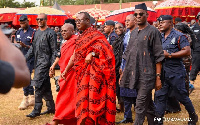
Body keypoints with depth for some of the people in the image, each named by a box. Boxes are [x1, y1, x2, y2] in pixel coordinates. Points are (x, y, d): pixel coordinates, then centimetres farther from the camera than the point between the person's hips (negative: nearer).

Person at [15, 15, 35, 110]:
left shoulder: (33, 33, -6)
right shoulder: (19, 32, 14)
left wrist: (25, 46, -23)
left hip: (29, 58, -6)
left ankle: (25, 99, -8)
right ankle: (32, 98, 22)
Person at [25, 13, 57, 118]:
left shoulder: (50, 33, -6)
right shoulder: (36, 33, 16)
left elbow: (54, 51, -8)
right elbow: (32, 48, 19)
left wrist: (52, 66, -14)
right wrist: (25, 58, 8)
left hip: (45, 62, -8)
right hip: (37, 62, 8)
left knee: (38, 85, -13)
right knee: (45, 86, 12)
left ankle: (37, 110, -8)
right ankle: (51, 107, 22)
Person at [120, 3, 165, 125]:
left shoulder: (153, 31, -4)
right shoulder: (133, 32, 15)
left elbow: (158, 56, -8)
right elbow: (128, 54, 20)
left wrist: (158, 77, -12)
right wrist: (124, 73, 16)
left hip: (147, 74, -6)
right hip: (134, 73, 6)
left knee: (140, 106, -8)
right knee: (148, 104, 14)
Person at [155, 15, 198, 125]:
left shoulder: (179, 36, -7)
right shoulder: (159, 37, 13)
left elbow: (187, 51, -16)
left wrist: (169, 55, -17)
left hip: (176, 72, -6)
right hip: (162, 72, 6)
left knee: (181, 96, 4)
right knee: (159, 96, 3)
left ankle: (193, 116, 26)